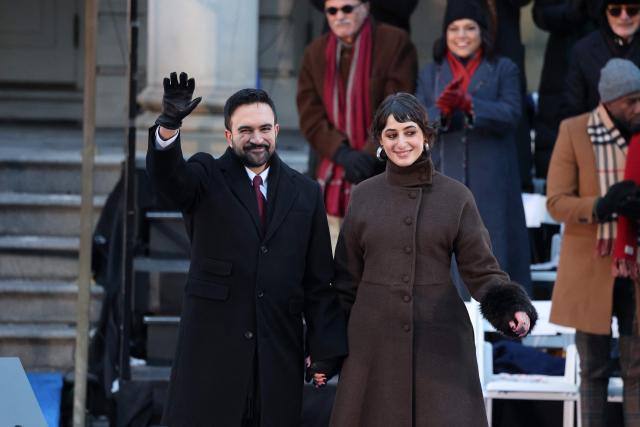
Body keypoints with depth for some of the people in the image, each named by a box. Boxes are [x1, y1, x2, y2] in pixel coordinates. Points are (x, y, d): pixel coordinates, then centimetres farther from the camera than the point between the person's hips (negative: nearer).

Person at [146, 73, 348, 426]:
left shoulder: (305, 193, 11)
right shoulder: (207, 178, 5)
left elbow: (319, 281, 11)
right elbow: (165, 174, -18)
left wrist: (325, 348, 5)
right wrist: (169, 125, -39)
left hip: (279, 354, 2)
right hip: (212, 349, -2)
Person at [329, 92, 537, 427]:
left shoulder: (457, 197, 1)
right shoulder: (363, 196, 4)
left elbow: (481, 271, -1)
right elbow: (346, 279, 7)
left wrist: (513, 308, -19)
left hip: (440, 339, -1)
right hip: (374, 340, 1)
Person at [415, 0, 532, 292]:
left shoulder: (503, 70, 6)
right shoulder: (430, 74, 13)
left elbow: (510, 114, -10)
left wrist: (469, 104, -27)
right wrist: (441, 109, -22)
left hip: (491, 184, -2)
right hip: (443, 181, 2)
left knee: (494, 253, -5)